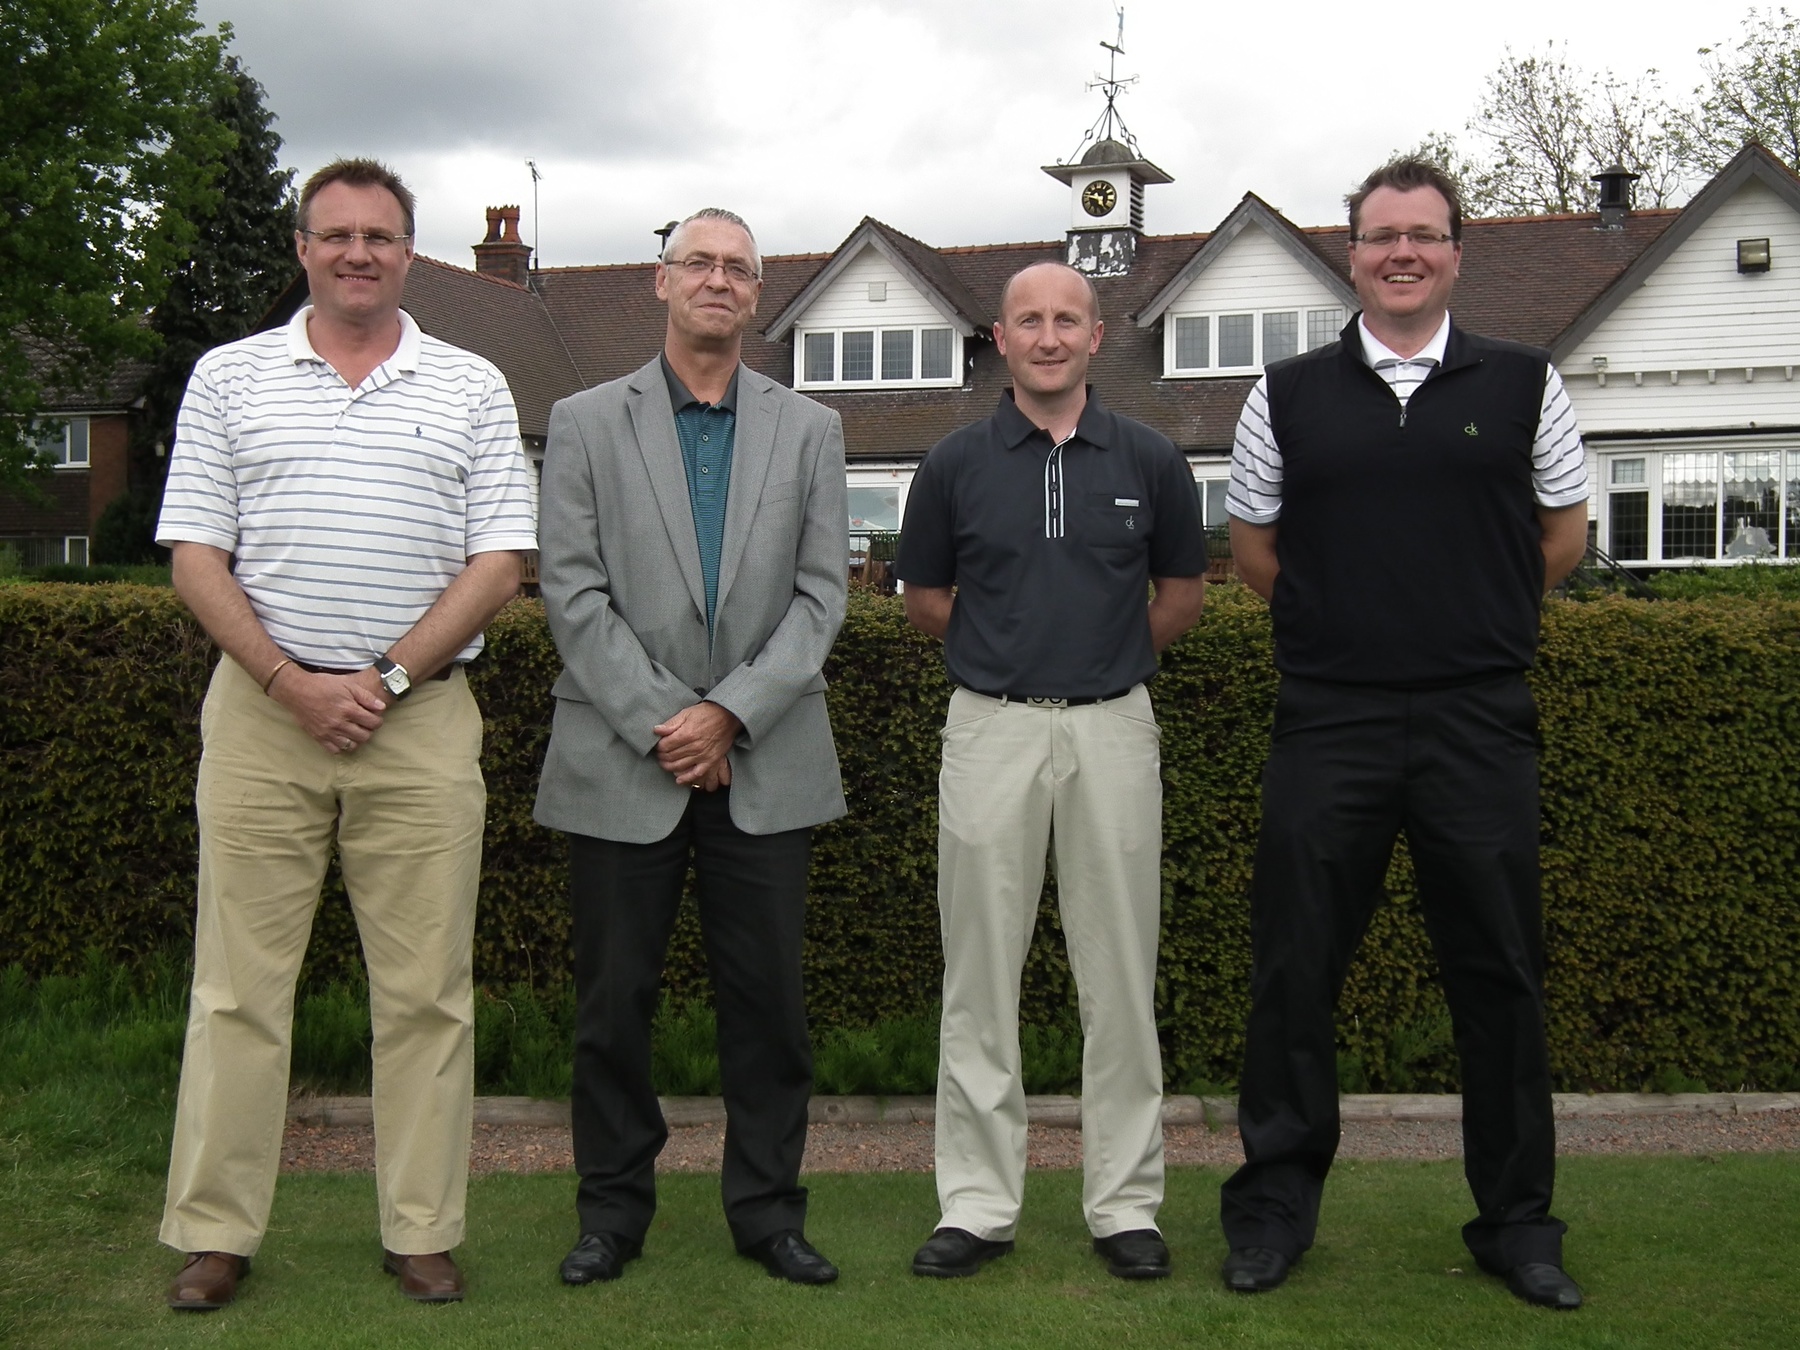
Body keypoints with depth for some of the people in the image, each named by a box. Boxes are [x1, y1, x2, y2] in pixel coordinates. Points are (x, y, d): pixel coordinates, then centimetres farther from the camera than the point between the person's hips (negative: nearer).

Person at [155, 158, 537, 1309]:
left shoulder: (472, 389, 8)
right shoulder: (230, 378, 9)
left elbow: (498, 566, 2)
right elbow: (197, 556, 3)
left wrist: (386, 678, -9)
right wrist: (295, 685, -9)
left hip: (422, 717, 0)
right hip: (262, 709, 0)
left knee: (425, 988, 3)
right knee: (239, 986, 3)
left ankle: (423, 1231, 12)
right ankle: (216, 1234, 12)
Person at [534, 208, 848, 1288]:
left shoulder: (809, 429, 9)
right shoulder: (586, 423, 5)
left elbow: (822, 592, 2)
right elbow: (574, 593, -2)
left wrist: (729, 713, -9)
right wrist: (659, 724, -10)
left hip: (766, 764, 1)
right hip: (623, 762, -1)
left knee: (768, 997, 5)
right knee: (615, 1000, 6)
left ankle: (768, 1209, 18)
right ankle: (614, 1211, 20)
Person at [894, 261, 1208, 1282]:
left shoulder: (1150, 461, 3)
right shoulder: (958, 463, 3)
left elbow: (1184, 592, 15)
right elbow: (925, 595, 14)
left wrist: (1113, 656, 12)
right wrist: (1006, 652, 9)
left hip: (1113, 728, 0)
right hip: (991, 729, 0)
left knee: (1120, 975, 4)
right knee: (981, 976, 3)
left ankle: (1126, 1201, 15)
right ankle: (979, 1205, 12)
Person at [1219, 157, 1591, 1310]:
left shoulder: (1522, 383, 6)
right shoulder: (1289, 395, 7)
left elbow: (1563, 536, 14)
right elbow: (1252, 544, 15)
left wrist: (1476, 628, 10)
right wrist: (1348, 625, 10)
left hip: (1481, 723, 0)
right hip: (1329, 724, 0)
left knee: (1500, 974, 5)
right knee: (1296, 969, 4)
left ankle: (1517, 1220, 19)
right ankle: (1276, 1207, 18)